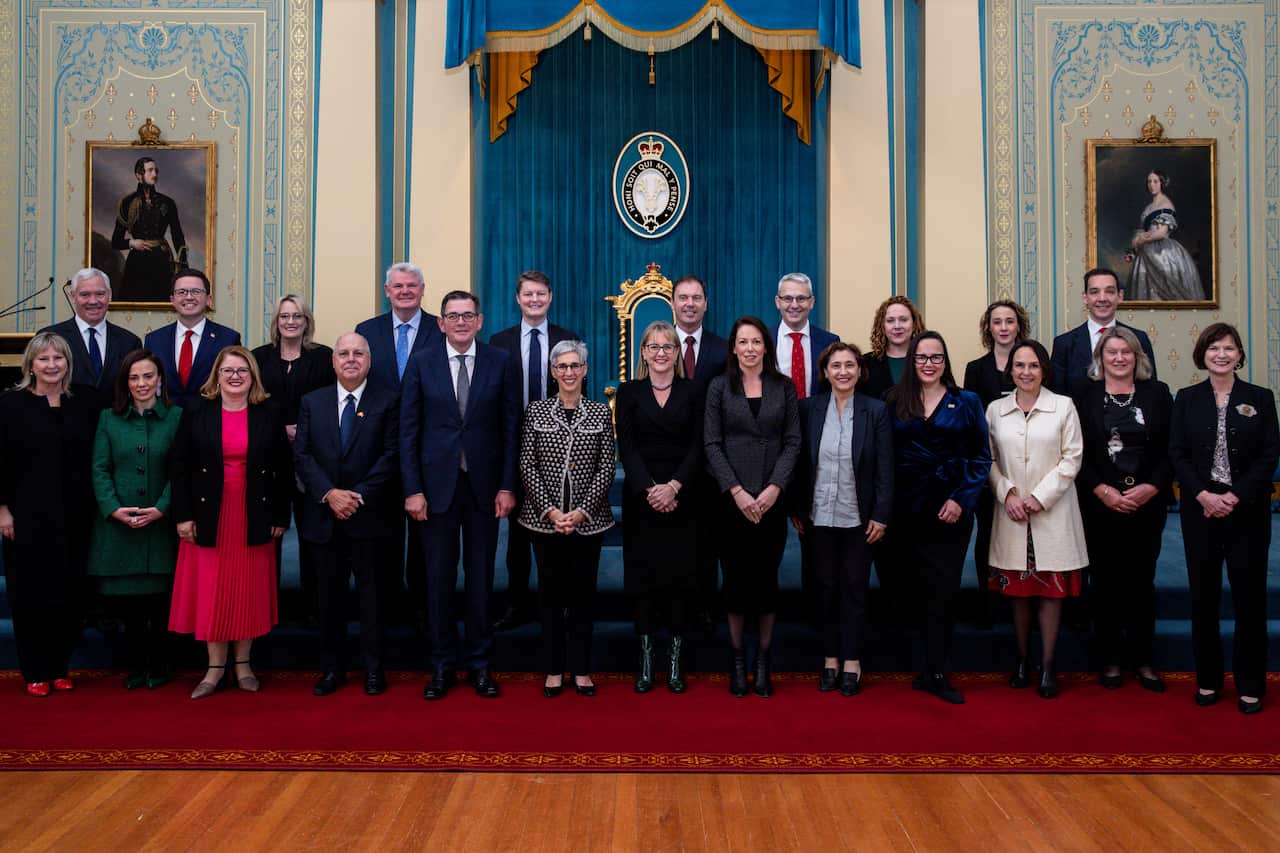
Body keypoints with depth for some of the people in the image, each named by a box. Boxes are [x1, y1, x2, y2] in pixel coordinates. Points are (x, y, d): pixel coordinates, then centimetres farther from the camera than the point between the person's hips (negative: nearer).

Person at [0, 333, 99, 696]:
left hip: (75, 517, 2)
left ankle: (59, 667, 19)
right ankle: (35, 672, 15)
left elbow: (97, 459, 8)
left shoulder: (85, 403, 5)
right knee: (31, 592, 4)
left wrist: (98, 507, 4)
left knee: (68, 593, 6)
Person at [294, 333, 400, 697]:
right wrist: (329, 494, -12)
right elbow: (302, 455, 2)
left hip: (369, 515, -2)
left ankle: (373, 668, 17)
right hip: (324, 516, 3)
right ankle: (331, 667, 21)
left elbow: (392, 455, -6)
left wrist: (359, 495, -14)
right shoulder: (312, 402, 9)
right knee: (330, 594, 10)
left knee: (371, 592, 6)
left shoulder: (387, 401, 1)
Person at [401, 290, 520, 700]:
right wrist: (412, 490, -5)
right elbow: (408, 431, 1)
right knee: (439, 577, 6)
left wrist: (507, 486, -4)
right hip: (437, 484, 0)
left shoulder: (502, 364, 1)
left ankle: (479, 663, 21)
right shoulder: (421, 363, 1)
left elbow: (510, 429, 1)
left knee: (481, 577, 8)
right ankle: (443, 664, 20)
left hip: (484, 484, 0)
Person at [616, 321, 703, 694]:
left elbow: (697, 447, -1)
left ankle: (676, 659, 11)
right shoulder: (628, 392, 7)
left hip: (682, 497, 0)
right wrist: (649, 489, -15)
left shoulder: (692, 393, 7)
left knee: (680, 572, 1)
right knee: (643, 572, 2)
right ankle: (645, 658, 11)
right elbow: (626, 447, -2)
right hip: (640, 495, 0)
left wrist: (674, 486, -15)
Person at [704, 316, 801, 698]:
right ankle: (737, 660, 16)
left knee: (766, 577, 4)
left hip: (772, 498, 1)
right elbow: (712, 444, -2)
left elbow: (792, 443, 2)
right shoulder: (719, 387, 3)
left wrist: (774, 488, -10)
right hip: (731, 499, -1)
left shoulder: (784, 387, 6)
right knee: (736, 577, 3)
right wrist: (737, 491, -11)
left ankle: (763, 661, 15)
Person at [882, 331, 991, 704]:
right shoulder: (895, 401, 7)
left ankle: (935, 672, 9)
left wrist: (961, 500, -8)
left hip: (951, 509, -1)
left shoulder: (966, 402, 5)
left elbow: (981, 458, 3)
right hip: (907, 509, 1)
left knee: (942, 588, 0)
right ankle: (933, 669, 20)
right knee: (920, 586, 6)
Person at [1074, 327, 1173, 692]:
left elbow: (1171, 449, 3)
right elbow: (1077, 454, -1)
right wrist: (1102, 490, -11)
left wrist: (1152, 487, -10)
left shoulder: (1157, 394, 7)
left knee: (1141, 579, 6)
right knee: (1105, 580, 5)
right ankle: (1111, 659, 16)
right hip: (1100, 505, -1)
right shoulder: (1084, 397, 2)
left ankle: (1142, 659, 18)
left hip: (1147, 503, 1)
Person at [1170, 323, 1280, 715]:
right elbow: (1176, 454, 0)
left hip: (1248, 510, -1)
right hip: (1200, 509, 1)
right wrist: (1204, 496, -13)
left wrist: (1236, 497, -13)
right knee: (1204, 594, 6)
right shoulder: (1187, 399, 5)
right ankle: (1208, 679, 18)